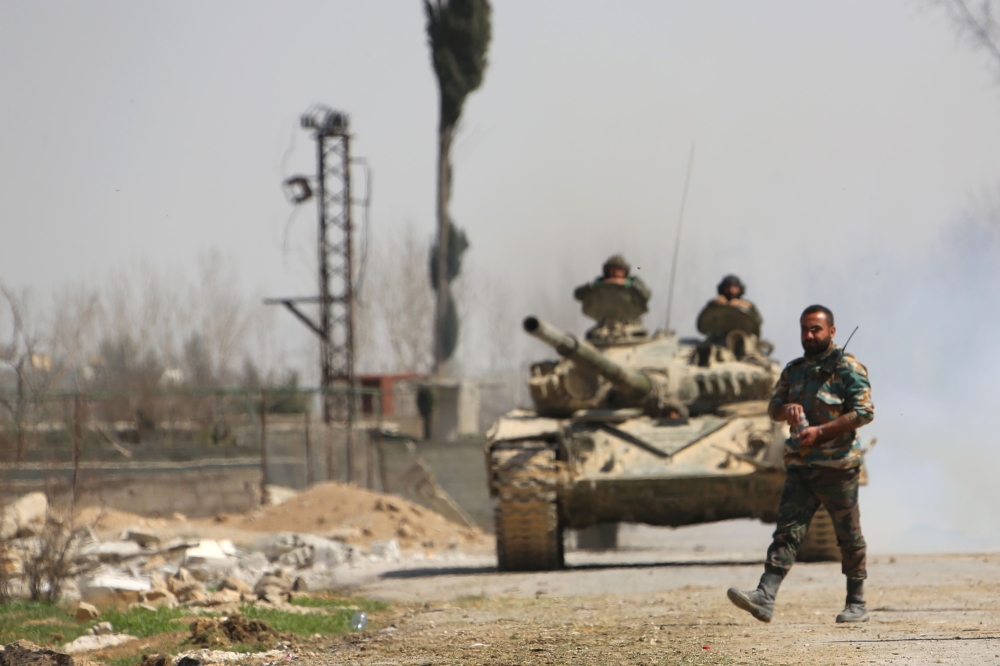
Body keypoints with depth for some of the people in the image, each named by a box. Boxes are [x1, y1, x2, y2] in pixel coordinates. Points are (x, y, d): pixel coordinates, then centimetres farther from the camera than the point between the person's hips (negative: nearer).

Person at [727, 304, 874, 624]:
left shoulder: (848, 369, -5)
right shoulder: (794, 370, 15)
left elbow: (864, 412, -13)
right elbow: (773, 406, 17)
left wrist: (820, 432, -19)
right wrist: (786, 409, -9)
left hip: (837, 466, -5)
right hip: (799, 466, 5)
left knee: (849, 537, 5)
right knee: (786, 531, -7)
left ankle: (856, 603, 16)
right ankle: (765, 597, -18)